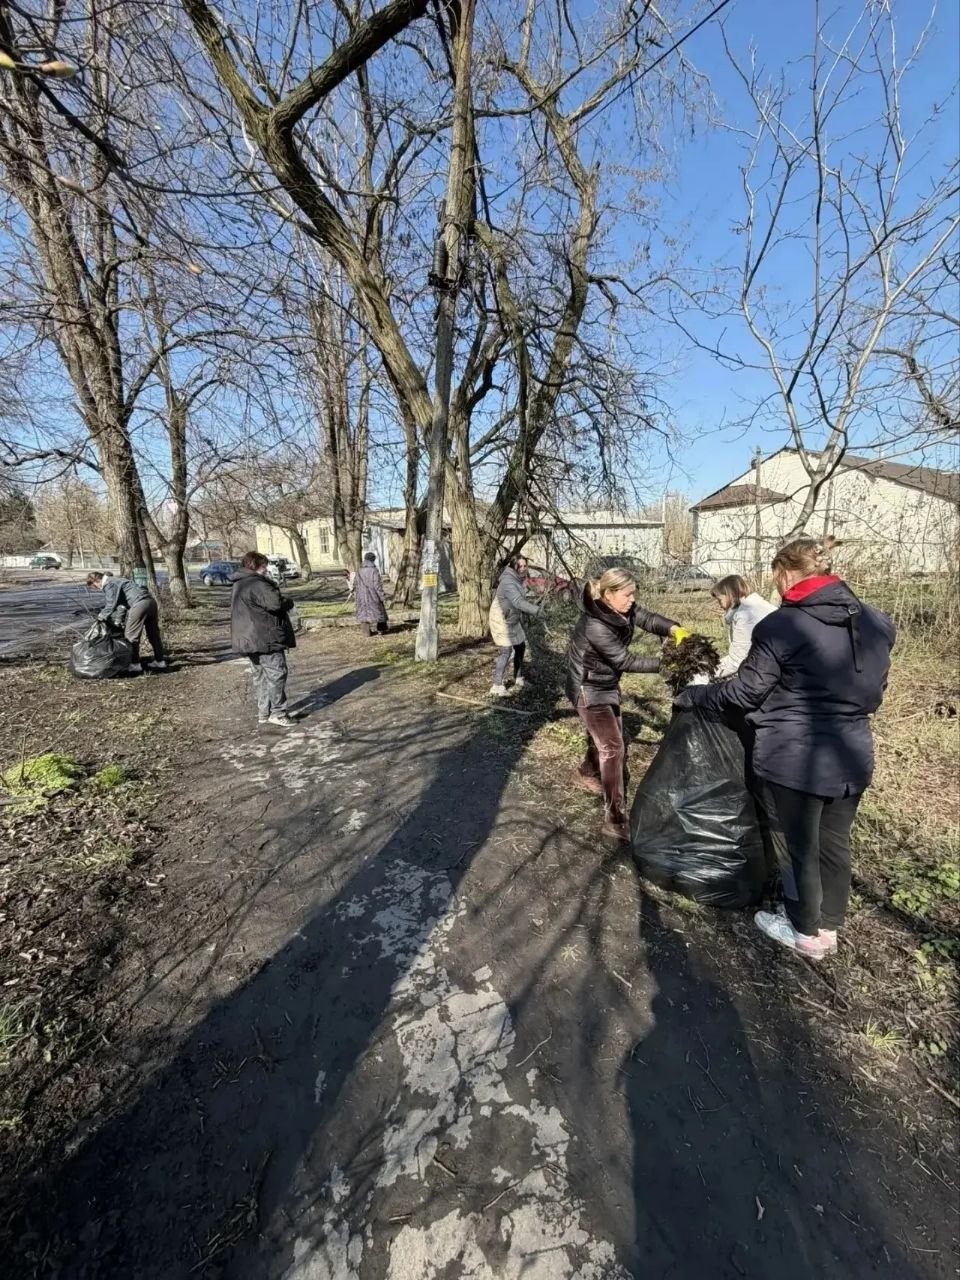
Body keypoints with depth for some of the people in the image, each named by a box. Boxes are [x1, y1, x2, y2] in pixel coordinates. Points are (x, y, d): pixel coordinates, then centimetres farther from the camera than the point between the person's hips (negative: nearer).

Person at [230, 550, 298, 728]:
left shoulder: (240, 585, 18)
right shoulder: (257, 584, -17)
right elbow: (276, 602, -27)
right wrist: (289, 601, -7)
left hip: (250, 639, 10)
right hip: (265, 638, -10)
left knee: (261, 676, 15)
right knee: (276, 673, -4)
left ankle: (263, 713, 21)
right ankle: (278, 712, -1)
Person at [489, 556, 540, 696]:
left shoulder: (517, 578, 4)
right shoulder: (508, 582, -27)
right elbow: (518, 602, -39)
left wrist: (529, 612, 8)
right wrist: (536, 610, -44)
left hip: (513, 619, 10)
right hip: (501, 620, -10)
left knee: (520, 647, 16)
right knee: (506, 651, -13)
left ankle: (519, 680, 30)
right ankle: (497, 687, -11)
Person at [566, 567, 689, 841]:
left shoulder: (623, 609, -8)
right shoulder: (596, 627, -32)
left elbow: (648, 619, -10)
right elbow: (626, 662, -28)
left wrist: (674, 629, -30)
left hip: (607, 684, 9)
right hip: (588, 689, -9)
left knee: (606, 735, 23)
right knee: (613, 746, -11)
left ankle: (586, 775, 50)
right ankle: (616, 819, -5)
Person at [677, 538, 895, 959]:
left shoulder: (781, 626, -18)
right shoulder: (877, 622, 3)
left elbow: (744, 692, -13)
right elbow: (873, 691, 14)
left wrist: (692, 696, 2)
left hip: (793, 759, -6)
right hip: (853, 757, 7)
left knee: (798, 848, 13)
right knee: (834, 845, 21)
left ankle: (806, 932, 32)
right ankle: (828, 927, 39)